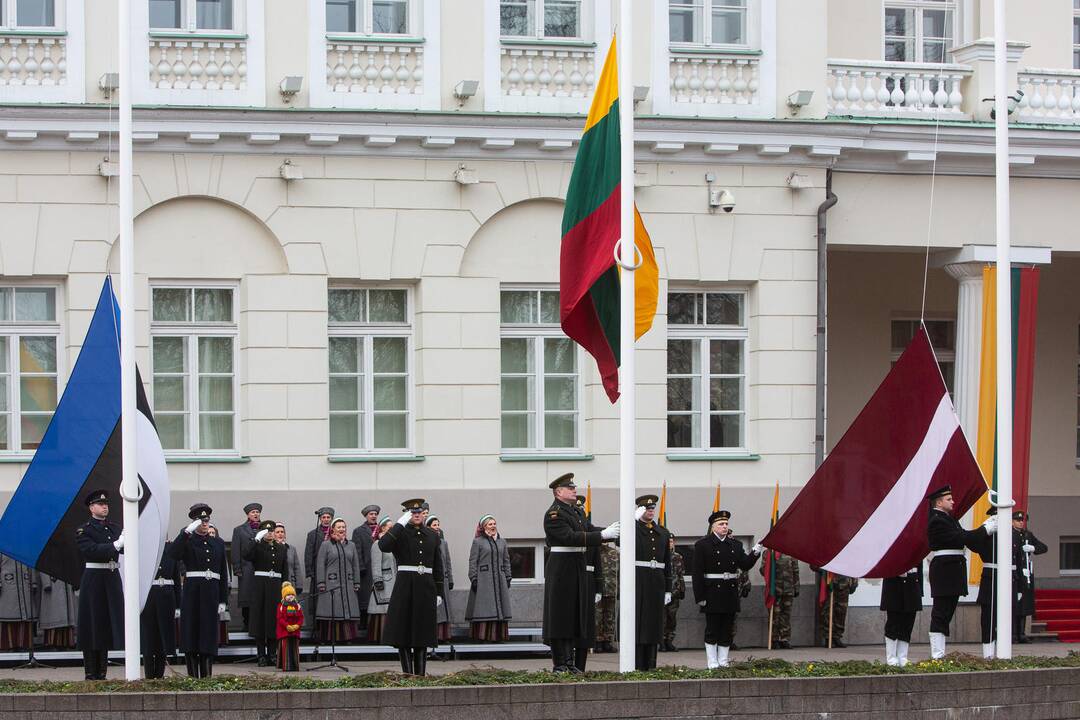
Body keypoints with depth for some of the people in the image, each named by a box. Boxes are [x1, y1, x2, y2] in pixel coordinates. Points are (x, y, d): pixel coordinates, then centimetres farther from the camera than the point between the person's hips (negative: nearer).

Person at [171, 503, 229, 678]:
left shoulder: (218, 543, 15)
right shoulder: (187, 541, 5)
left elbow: (224, 574, 13)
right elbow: (173, 554, -18)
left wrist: (223, 600, 7)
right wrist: (187, 531, -21)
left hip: (212, 594, 3)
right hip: (192, 594, -3)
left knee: (209, 635, 2)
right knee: (191, 635, -2)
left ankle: (207, 676, 6)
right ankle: (193, 677, 2)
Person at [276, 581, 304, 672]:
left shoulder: (297, 606, 12)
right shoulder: (281, 606, 3)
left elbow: (301, 618, 5)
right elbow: (280, 618, -6)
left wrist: (297, 625, -13)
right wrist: (287, 626, -19)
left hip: (295, 630, 3)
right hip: (284, 631, -3)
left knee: (295, 649, 4)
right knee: (286, 649, -7)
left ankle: (295, 666, 7)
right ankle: (286, 667, -9)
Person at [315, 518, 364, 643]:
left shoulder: (351, 546, 16)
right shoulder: (325, 545, 5)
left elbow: (356, 566, 16)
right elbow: (320, 565, 0)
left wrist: (356, 584, 8)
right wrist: (321, 584, -8)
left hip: (347, 586, 3)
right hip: (331, 585, -3)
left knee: (348, 613, -2)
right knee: (331, 614, -6)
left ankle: (347, 638, 2)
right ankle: (328, 640, -3)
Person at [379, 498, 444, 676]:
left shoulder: (432, 535, 13)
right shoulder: (401, 533, 0)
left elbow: (438, 566, 15)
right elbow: (383, 546, -21)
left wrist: (439, 592, 10)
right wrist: (400, 523, -19)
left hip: (426, 588, 3)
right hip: (405, 586, -3)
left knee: (423, 634, 6)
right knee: (403, 631, -2)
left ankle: (421, 673, 12)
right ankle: (407, 673, 3)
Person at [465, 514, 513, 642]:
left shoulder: (502, 542, 16)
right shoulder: (478, 542, 2)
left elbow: (506, 561, 17)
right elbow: (473, 562, -3)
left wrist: (507, 578, 10)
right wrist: (473, 579, -10)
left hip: (499, 581, 5)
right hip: (483, 580, -5)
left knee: (499, 609, 3)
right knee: (484, 609, -7)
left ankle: (497, 635, 7)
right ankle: (483, 636, -6)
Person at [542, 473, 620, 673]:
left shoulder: (577, 512, 17)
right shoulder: (553, 514, -13)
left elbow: (587, 532, 15)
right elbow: (571, 537, -23)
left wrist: (610, 532, -2)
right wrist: (603, 535, -25)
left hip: (577, 569, 9)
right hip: (560, 569, -9)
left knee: (575, 615, 11)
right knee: (560, 615, -4)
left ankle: (569, 662, 17)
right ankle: (559, 664, -1)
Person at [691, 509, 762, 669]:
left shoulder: (735, 545, 13)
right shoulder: (702, 545, -3)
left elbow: (745, 565, 7)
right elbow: (697, 572, -7)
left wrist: (754, 554, -13)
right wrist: (699, 596, -13)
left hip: (730, 594, 5)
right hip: (712, 594, -5)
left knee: (727, 630, 8)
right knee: (712, 629, 0)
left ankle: (723, 662, 14)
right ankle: (713, 663, 5)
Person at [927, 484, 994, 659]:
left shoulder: (948, 519, 19)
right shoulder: (936, 521, -13)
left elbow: (963, 536, 14)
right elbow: (961, 538, -19)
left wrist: (985, 527, 3)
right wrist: (986, 530, -12)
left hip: (953, 571, 10)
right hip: (944, 570, -10)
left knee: (946, 613, 10)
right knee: (941, 613, -8)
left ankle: (939, 654, 13)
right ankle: (937, 656, -8)